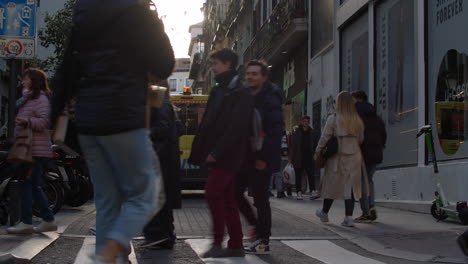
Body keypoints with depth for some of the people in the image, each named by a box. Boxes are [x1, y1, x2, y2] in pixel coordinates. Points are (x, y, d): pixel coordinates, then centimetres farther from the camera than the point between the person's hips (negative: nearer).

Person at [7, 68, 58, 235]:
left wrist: (27, 121, -32)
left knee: (25, 183, -14)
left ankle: (26, 222, -14)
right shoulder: (27, 99, 25)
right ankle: (48, 220, 16)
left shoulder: (40, 98, -8)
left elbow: (45, 121, -19)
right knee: (34, 186, 11)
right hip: (28, 149, 10)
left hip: (36, 150, -10)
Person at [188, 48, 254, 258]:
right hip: (217, 154, 9)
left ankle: (218, 242, -9)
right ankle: (235, 246, 13)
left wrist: (217, 152, -21)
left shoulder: (240, 93, -8)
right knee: (226, 198, 8)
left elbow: (236, 127, -18)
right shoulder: (217, 91, 19)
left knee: (213, 192, -14)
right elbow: (206, 124, 18)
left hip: (228, 155, -9)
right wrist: (198, 152, 12)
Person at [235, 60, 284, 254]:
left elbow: (276, 131, -15)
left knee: (260, 198, -3)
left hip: (261, 159, -8)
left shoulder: (271, 99, -9)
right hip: (245, 157, 8)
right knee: (235, 192, 7)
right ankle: (257, 227, 23)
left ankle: (263, 242, 7)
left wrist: (264, 157, -19)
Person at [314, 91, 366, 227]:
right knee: (350, 186, 4)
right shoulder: (358, 121, 3)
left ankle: (324, 213, 28)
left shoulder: (333, 119, -8)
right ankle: (348, 217, -3)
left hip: (337, 156, -3)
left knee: (331, 185, 10)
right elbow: (361, 139, 10)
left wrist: (317, 153, 3)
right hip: (354, 156, 3)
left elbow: (324, 138, -7)